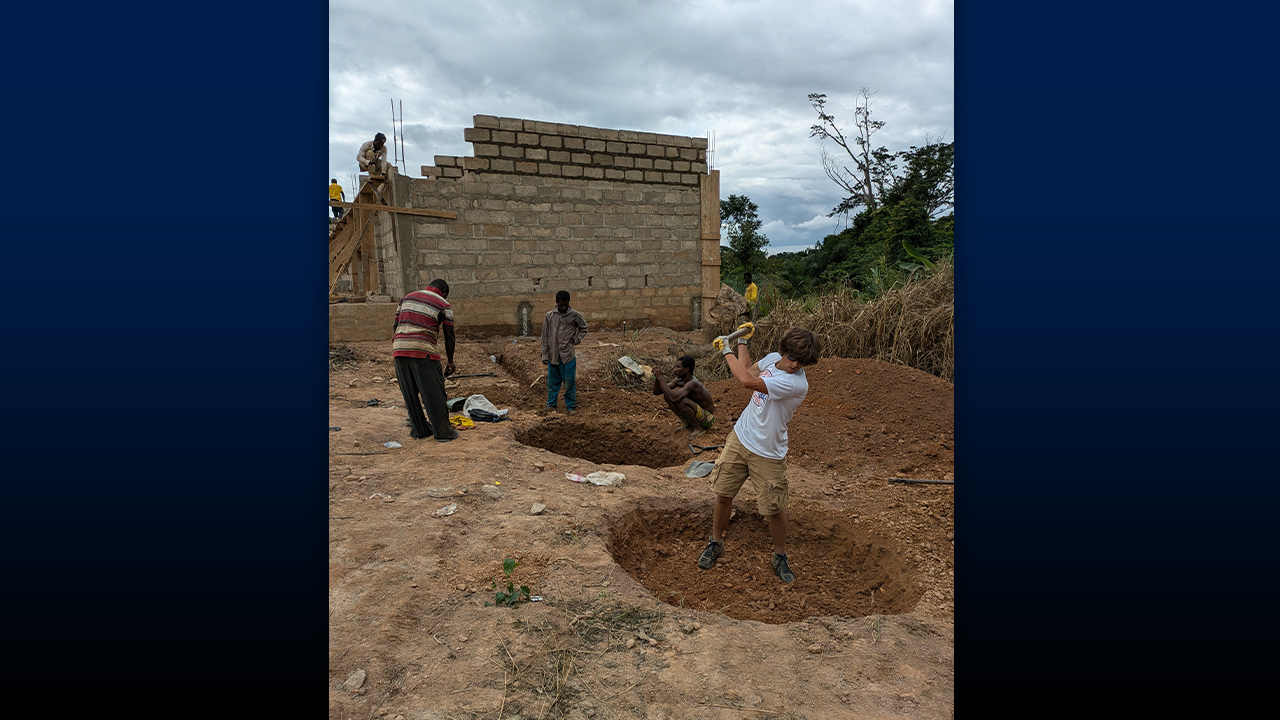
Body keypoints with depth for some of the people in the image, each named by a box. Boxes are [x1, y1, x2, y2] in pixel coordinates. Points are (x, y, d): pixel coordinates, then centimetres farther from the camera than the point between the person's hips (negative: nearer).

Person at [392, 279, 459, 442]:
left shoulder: (407, 297, 21)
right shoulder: (443, 305, 5)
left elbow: (396, 325, 18)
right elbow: (449, 335, 2)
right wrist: (450, 361, 10)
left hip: (399, 349, 5)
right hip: (423, 350, -5)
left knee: (410, 393, 13)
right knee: (434, 393, 1)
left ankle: (419, 429, 20)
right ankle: (442, 432, 5)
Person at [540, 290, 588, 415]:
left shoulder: (575, 315, -1)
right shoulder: (549, 316, 2)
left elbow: (583, 328, 16)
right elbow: (545, 336, 5)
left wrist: (576, 339, 0)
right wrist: (545, 355, 2)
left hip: (568, 355, -1)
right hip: (553, 355, 1)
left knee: (570, 382, 2)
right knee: (552, 381, 10)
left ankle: (571, 406, 13)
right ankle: (551, 405, 23)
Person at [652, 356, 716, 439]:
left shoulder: (692, 383, -30)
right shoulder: (679, 380, -5)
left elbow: (674, 398, -44)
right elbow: (656, 392, -3)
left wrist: (660, 378, -36)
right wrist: (657, 377, -23)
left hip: (707, 419, -8)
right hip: (697, 413, 8)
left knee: (682, 401, -34)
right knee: (667, 395, -3)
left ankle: (699, 428, -12)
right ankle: (687, 424, 8)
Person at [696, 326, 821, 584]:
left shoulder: (797, 384, -27)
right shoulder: (772, 358, -2)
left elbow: (747, 381, -33)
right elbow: (748, 370, 23)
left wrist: (727, 351, -21)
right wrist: (742, 341, 21)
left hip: (767, 454, -6)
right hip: (740, 438, 6)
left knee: (774, 509, 3)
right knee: (723, 494, 10)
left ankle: (780, 557, 28)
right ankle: (716, 543, 32)